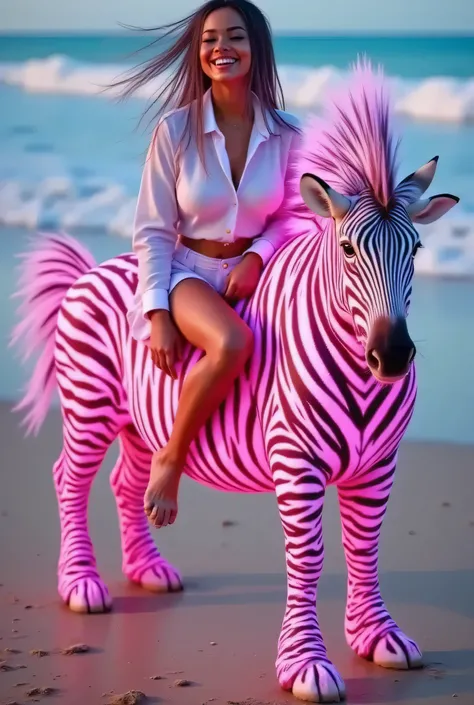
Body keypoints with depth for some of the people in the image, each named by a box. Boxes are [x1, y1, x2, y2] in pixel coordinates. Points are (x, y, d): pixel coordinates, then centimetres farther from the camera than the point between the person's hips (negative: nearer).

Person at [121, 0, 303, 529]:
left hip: (253, 273, 3)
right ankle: (171, 458, -12)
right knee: (231, 343, -37)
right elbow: (153, 232, -3)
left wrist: (257, 256, -12)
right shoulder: (175, 130, -6)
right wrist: (158, 315, -12)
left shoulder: (286, 134, 0)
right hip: (189, 271, -3)